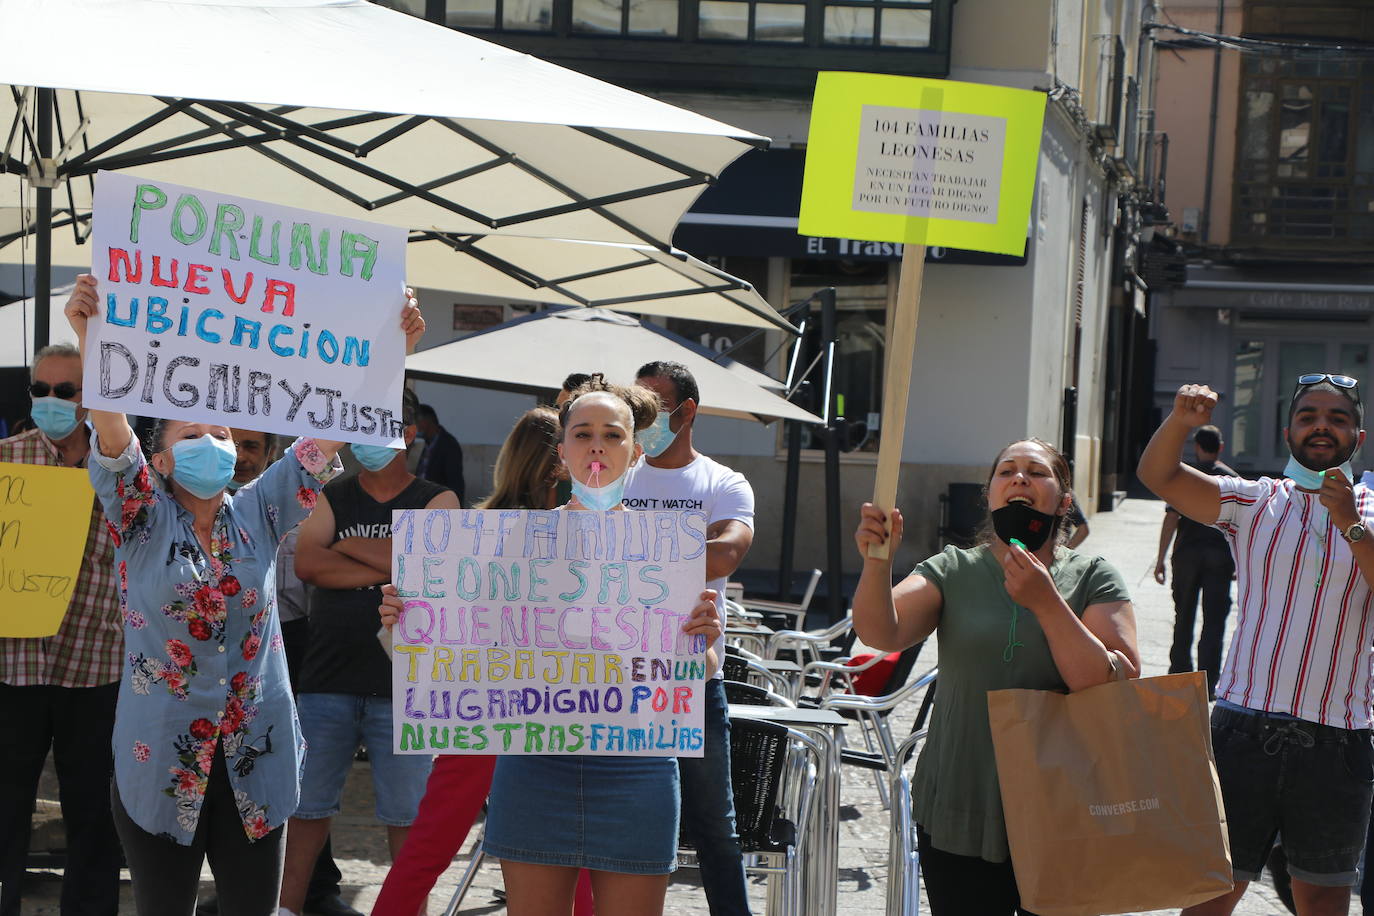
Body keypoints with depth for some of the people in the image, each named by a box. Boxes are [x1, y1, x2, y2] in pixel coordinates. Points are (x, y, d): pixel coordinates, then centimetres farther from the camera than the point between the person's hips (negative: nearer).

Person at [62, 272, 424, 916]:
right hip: (161, 760, -2)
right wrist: (91, 341, -37)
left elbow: (331, 429, -4)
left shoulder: (257, 514, 5)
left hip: (254, 758, 2)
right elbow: (111, 435, -20)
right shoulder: (144, 520, -2)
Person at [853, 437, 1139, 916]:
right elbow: (883, 633, -14)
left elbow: (1120, 689, -13)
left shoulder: (1092, 578, 0)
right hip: (958, 818, 1)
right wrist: (877, 561, -33)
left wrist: (1046, 603, -21)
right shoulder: (954, 570, 3)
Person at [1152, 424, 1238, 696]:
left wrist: (1161, 558, -4)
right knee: (1214, 620, 1)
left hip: (1187, 552, 0)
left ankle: (1180, 671, 20)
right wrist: (1239, 561, 11)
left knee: (1184, 616, 14)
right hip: (1220, 555, 0)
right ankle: (1208, 681, -2)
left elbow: (1171, 518, -8)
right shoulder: (1232, 478, 2)